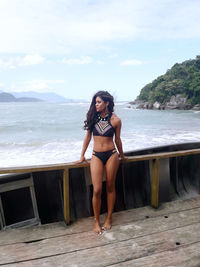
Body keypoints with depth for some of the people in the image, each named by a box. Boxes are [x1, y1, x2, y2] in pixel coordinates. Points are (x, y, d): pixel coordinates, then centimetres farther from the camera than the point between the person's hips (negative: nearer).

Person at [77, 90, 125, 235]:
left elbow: (117, 140, 8)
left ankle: (109, 218, 29)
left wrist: (122, 156, 18)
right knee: (97, 190, -1)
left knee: (110, 187, 10)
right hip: (96, 155, 1)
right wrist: (82, 156, 12)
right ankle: (96, 221, 20)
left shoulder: (115, 120, -4)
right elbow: (88, 137, 9)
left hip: (111, 155, -1)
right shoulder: (93, 117, 2)